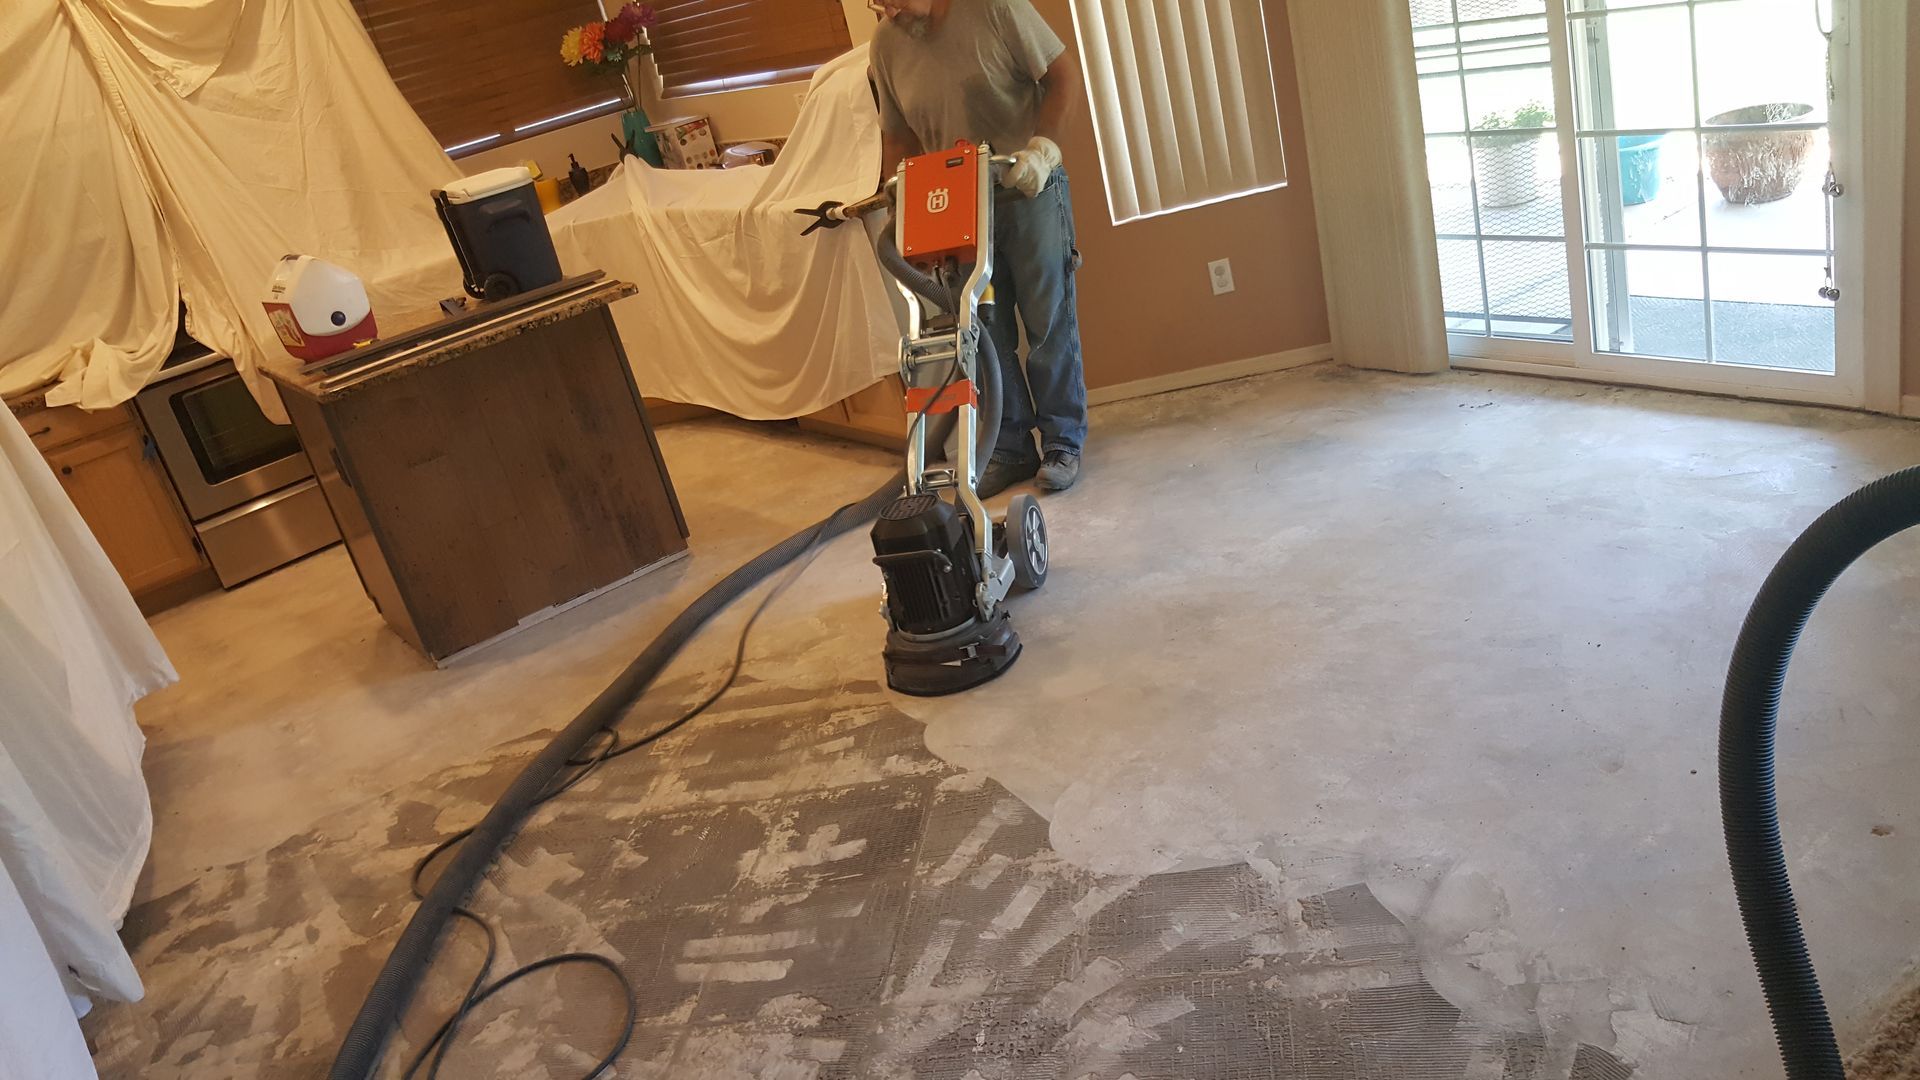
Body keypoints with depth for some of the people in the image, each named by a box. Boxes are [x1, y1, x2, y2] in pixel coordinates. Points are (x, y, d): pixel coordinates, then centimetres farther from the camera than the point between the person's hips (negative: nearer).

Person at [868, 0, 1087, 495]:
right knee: (985, 333, 6)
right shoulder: (886, 41, 0)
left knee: (1049, 323, 1)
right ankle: (1011, 449, 16)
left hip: (1029, 191, -4)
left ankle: (1063, 443, 12)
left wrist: (1041, 147, -21)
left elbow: (1063, 74, -9)